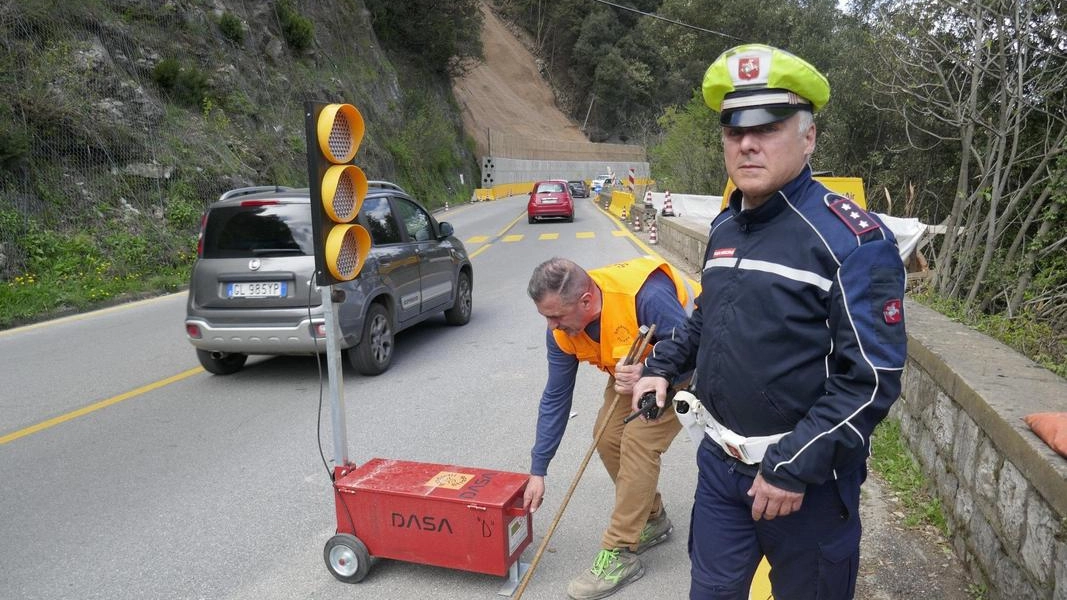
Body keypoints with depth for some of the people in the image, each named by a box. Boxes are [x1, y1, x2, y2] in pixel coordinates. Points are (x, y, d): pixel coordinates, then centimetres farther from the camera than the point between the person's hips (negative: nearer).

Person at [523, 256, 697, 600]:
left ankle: (620, 553, -4)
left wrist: (648, 374, -44)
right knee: (608, 437, -2)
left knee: (639, 439, -17)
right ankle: (652, 519, 23)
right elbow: (555, 399, -8)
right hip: (635, 367, 7)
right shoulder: (562, 330, -17)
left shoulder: (647, 295, -40)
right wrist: (538, 470, -6)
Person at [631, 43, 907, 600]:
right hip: (720, 463, 6)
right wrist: (661, 367, 9)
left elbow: (873, 377, -21)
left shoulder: (851, 236, -17)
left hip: (808, 479, -6)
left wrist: (795, 467, -21)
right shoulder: (725, 227, 6)